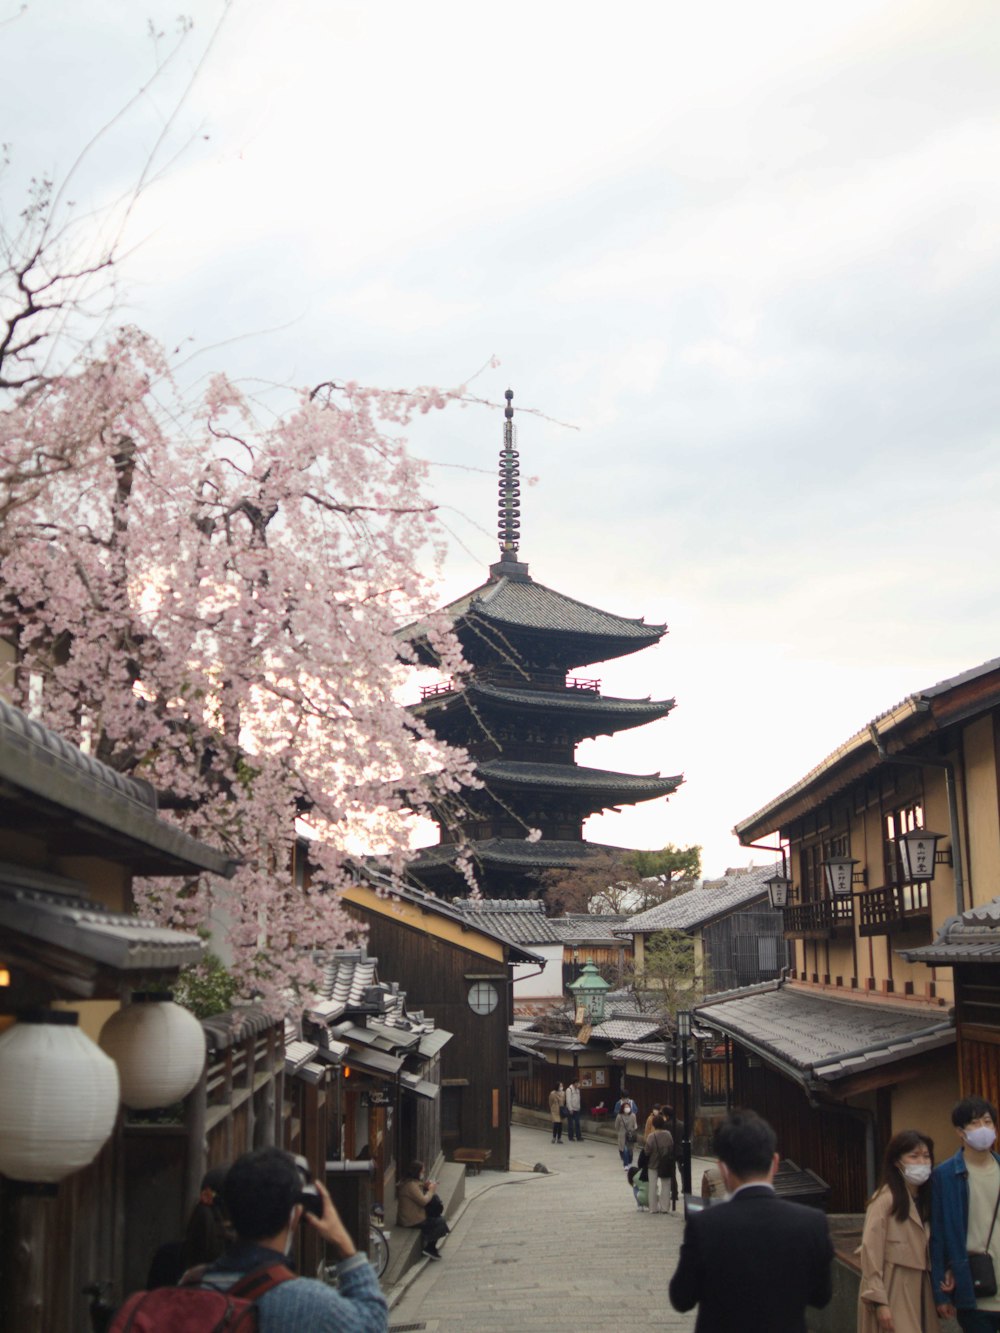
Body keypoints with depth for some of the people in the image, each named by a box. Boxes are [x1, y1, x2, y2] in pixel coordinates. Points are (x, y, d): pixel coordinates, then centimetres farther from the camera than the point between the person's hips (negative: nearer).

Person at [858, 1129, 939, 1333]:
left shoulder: (925, 1198, 11)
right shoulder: (885, 1199, -12)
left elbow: (930, 1251, 16)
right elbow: (871, 1252, -15)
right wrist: (879, 1301, -18)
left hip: (919, 1291, 7)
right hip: (892, 1293, -7)